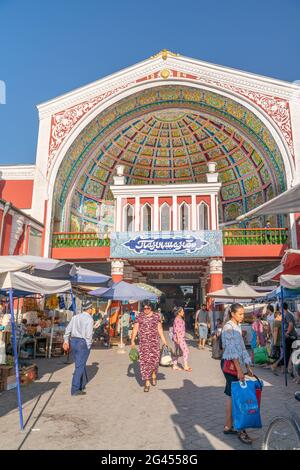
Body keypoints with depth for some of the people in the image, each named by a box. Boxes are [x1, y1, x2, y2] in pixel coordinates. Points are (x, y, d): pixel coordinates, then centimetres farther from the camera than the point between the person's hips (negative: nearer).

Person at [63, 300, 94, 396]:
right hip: (83, 343, -7)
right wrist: (88, 347, -8)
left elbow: (68, 330, 8)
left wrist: (66, 342, 13)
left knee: (81, 364, 21)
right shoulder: (89, 319, -12)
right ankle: (75, 390, 2)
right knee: (79, 366, -1)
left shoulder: (75, 317, 9)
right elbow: (89, 335, -17)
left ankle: (82, 384, 32)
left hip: (73, 342, 7)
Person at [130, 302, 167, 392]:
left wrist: (163, 340, 4)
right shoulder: (140, 317, 4)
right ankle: (147, 382, 5)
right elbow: (135, 329, 4)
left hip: (154, 340, 0)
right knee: (144, 360, -3)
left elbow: (159, 329, 9)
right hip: (143, 341, 0)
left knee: (154, 358, -4)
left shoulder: (156, 316, 5)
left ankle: (154, 374, 29)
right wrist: (132, 340, -3)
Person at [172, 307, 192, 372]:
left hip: (181, 337, 10)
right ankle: (186, 366, -3)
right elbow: (177, 329, -20)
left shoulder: (180, 319, 16)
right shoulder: (177, 319, -16)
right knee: (185, 350, -8)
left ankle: (175, 366, 17)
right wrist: (178, 338, -23)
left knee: (178, 352, 12)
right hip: (179, 337, -10)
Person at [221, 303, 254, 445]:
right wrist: (239, 370, -24)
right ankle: (241, 430, 7)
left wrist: (248, 367, 11)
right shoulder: (228, 327, -16)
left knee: (232, 396, 13)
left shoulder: (238, 327, 12)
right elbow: (232, 349, -21)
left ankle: (228, 427, 24)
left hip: (237, 363, 9)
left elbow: (242, 348, 13)